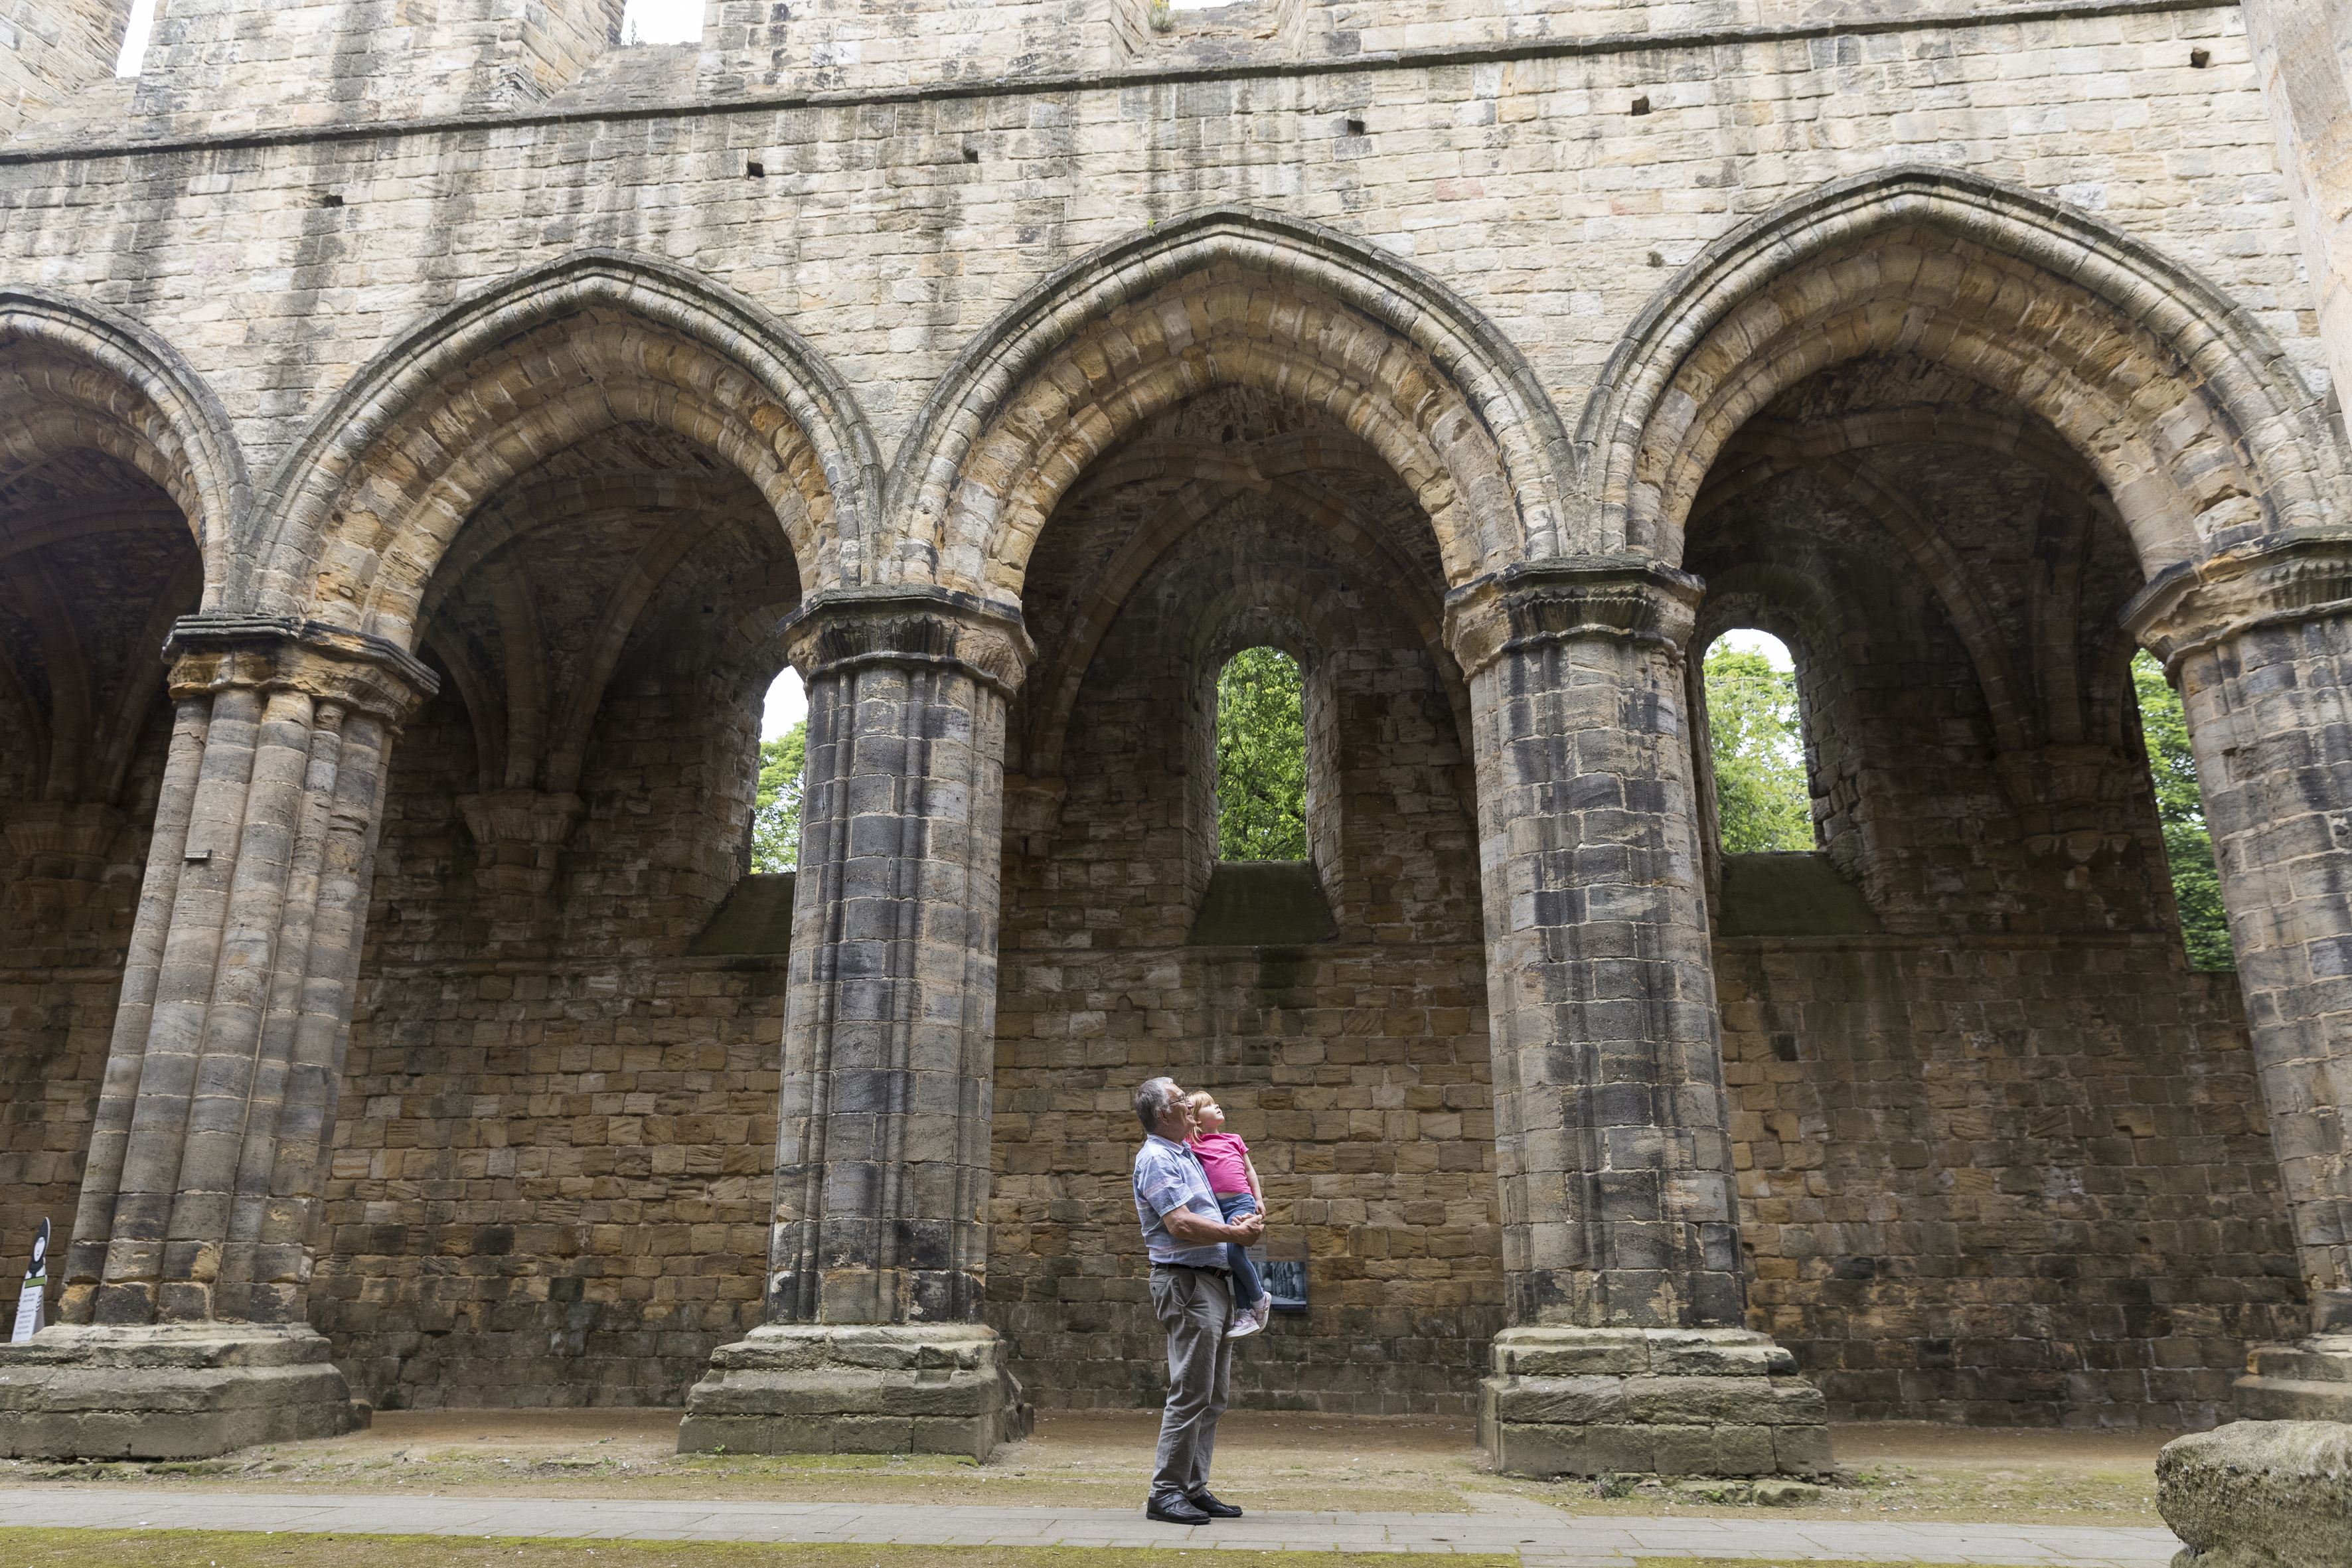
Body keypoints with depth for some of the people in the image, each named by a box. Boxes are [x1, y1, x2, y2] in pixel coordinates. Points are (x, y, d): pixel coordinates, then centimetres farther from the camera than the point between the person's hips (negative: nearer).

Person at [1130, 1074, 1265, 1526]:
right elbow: (1181, 1225, -21)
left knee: (1213, 1396, 12)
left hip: (1215, 1281, 10)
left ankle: (1194, 1487, 18)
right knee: (1191, 1393, -8)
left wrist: (1241, 1222, 8)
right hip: (1186, 1281, -10)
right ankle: (1165, 1492, -1)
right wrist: (1236, 1234, -13)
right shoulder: (1155, 1159, -12)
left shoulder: (1187, 1154, 19)